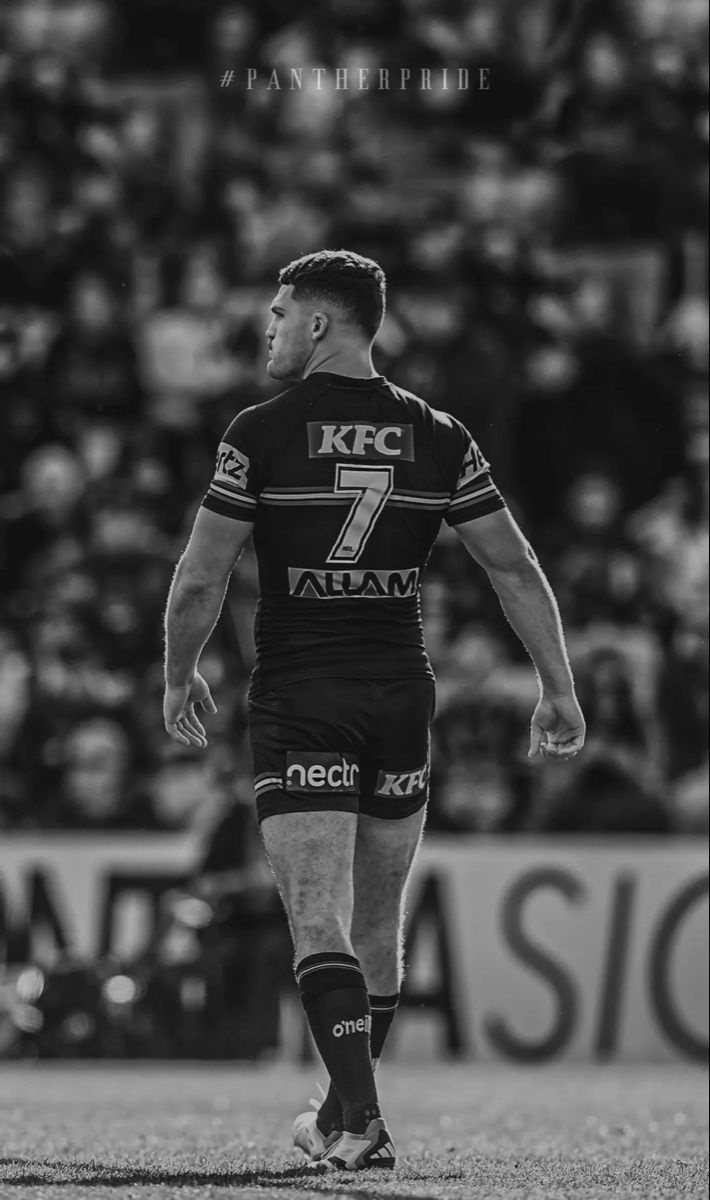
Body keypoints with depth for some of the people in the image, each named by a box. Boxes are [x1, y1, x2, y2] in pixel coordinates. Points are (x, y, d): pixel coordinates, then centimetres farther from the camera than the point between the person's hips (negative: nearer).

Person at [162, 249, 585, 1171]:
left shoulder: (260, 435, -7)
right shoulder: (437, 438, 2)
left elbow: (200, 580, -5)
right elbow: (515, 568, 1)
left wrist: (179, 680, 11)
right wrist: (559, 691, 7)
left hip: (297, 705, -4)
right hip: (402, 698, 4)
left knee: (320, 922, -7)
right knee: (378, 923, 16)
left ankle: (361, 1121, -20)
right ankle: (345, 1115, 28)